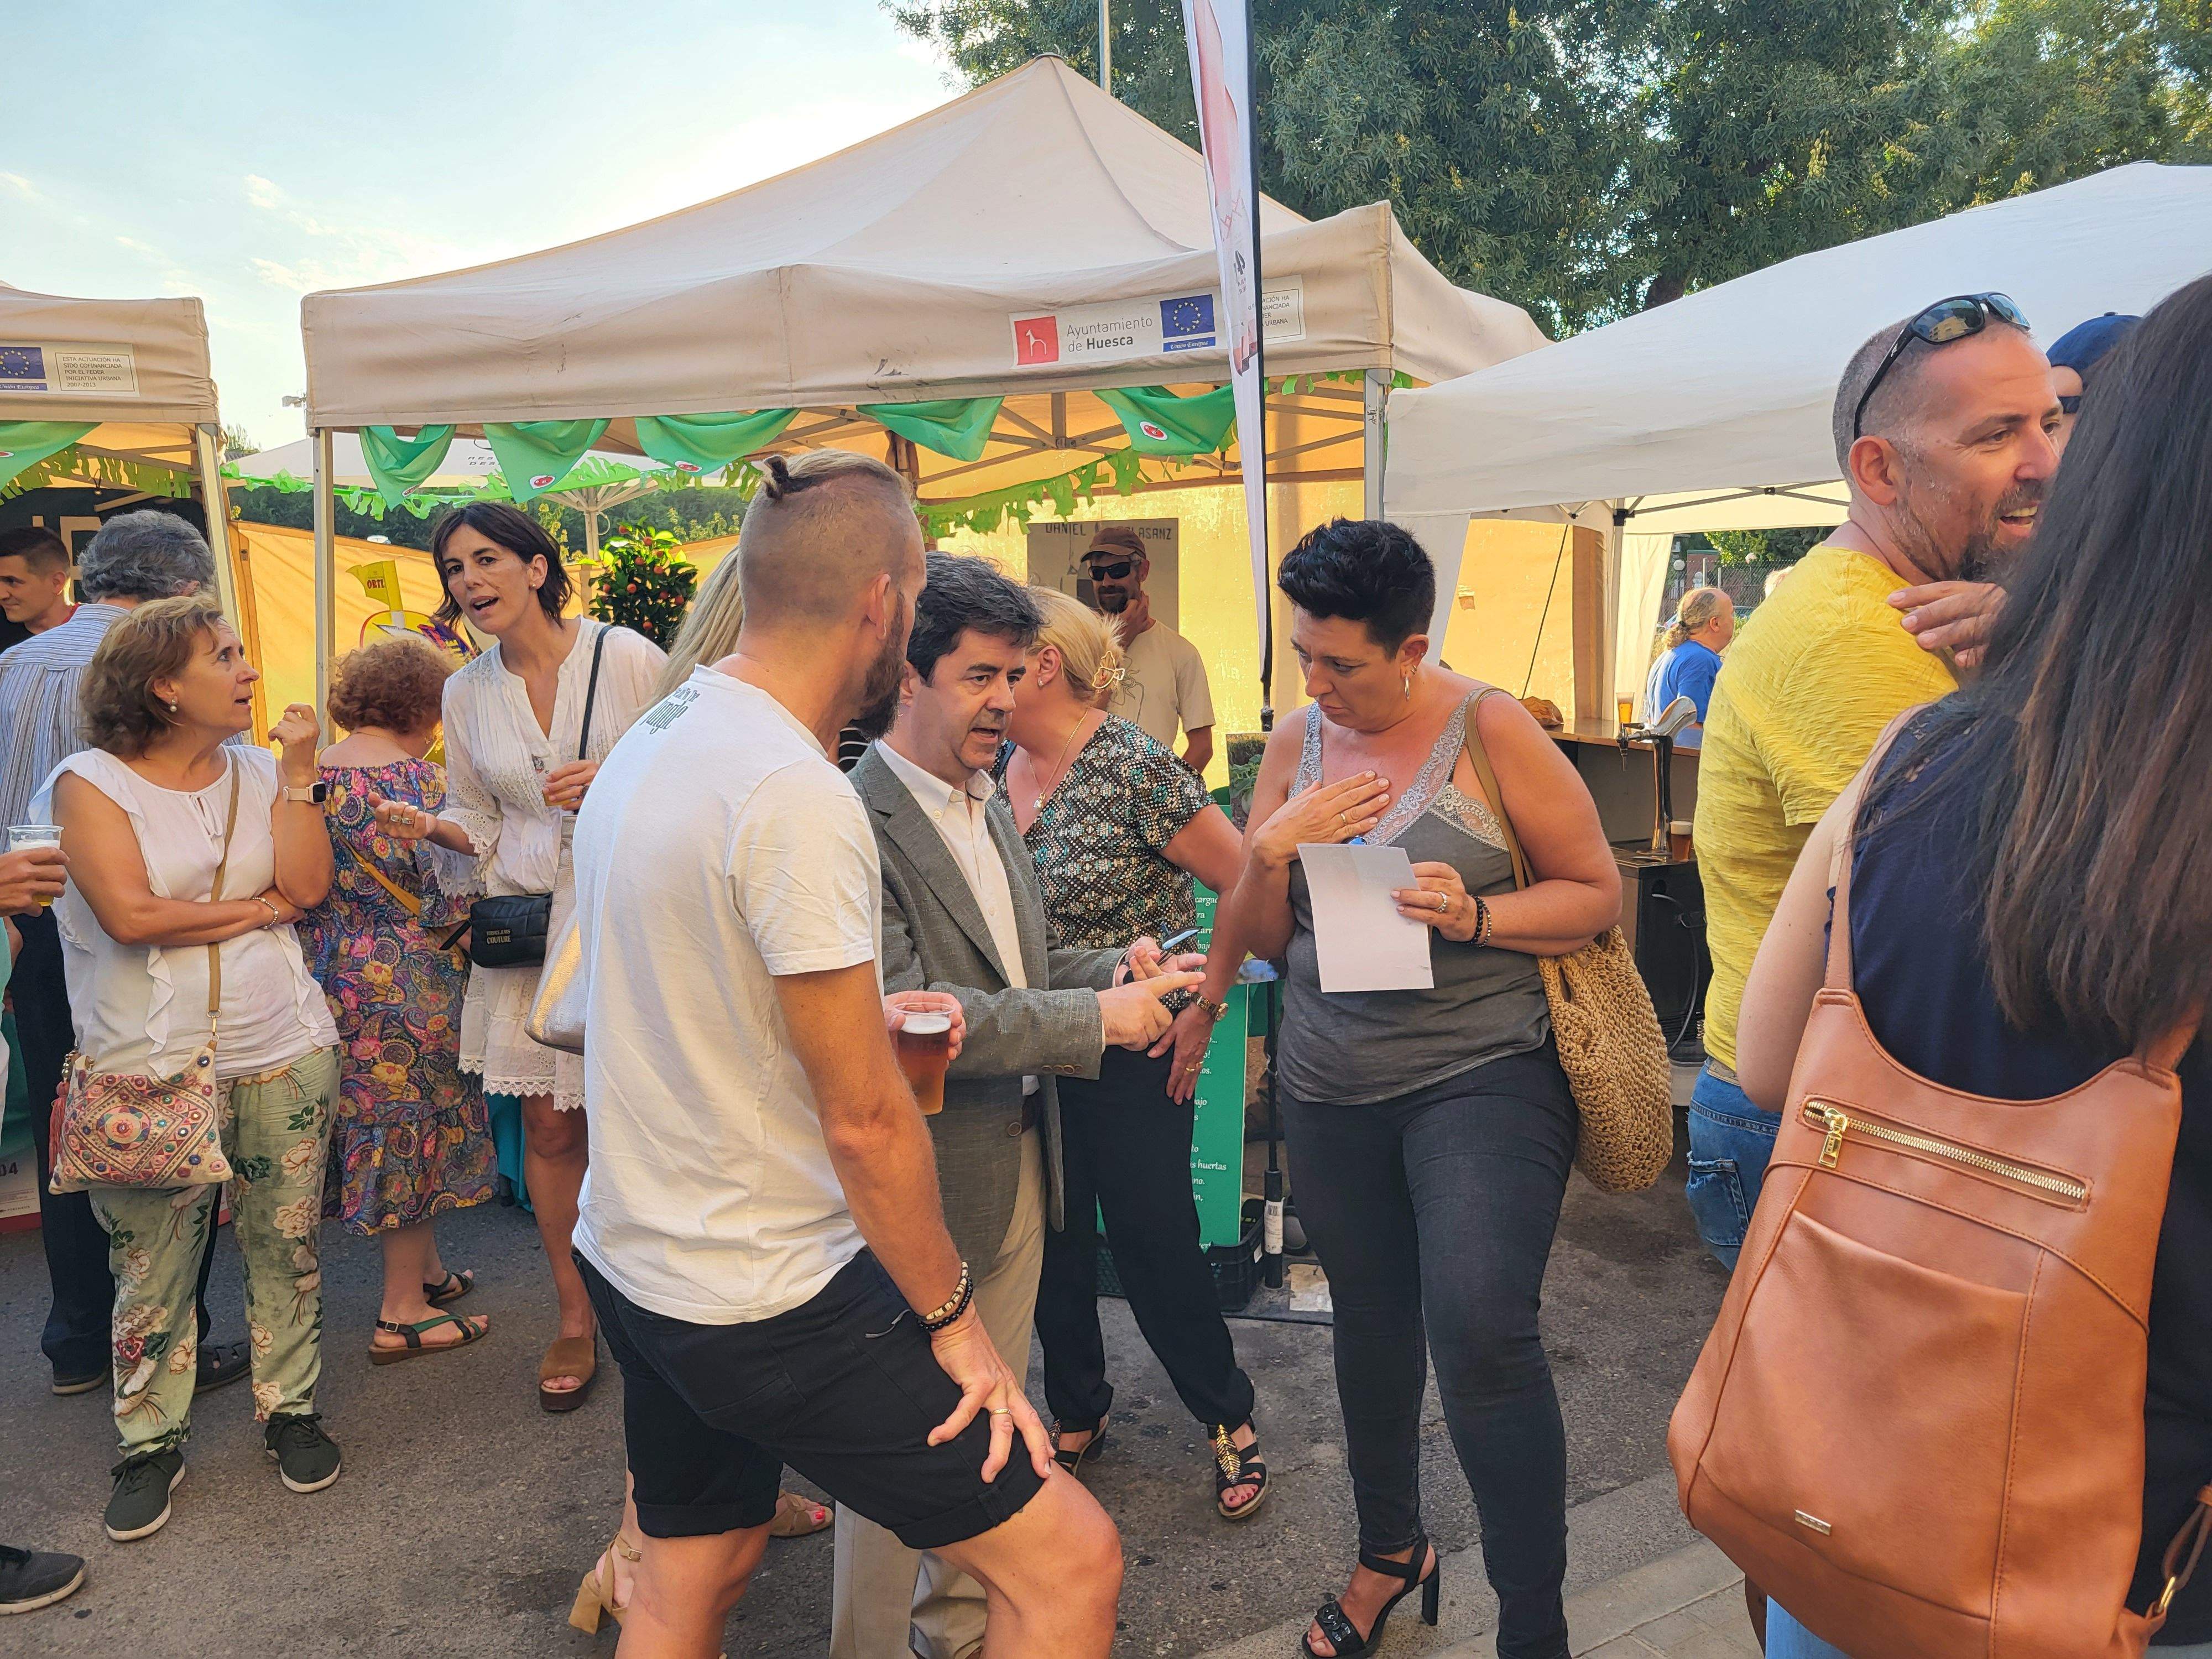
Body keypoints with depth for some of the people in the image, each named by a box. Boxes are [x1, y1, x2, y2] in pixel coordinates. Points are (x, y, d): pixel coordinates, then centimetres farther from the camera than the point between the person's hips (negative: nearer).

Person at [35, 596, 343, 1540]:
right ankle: (152, 1444, 22)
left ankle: (290, 1409, 26)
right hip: (155, 1066, -3)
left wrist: (297, 770, -8)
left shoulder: (257, 772, 6)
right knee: (151, 1270, 5)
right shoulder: (90, 783, -6)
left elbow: (308, 887, -5)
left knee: (285, 1245, 10)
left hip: (283, 1053, 3)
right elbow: (130, 916, -17)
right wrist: (259, 908, -7)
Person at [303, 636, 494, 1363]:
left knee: (378, 1122, 17)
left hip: (332, 972, 7)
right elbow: (449, 900, -19)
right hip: (407, 982, -7)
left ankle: (426, 1271, 31)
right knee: (414, 1126, 3)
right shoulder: (421, 779, -17)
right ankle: (403, 1314, 12)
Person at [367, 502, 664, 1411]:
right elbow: (479, 821, 15)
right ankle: (576, 1319, 26)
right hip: (527, 922, 4)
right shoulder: (466, 693, 8)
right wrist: (433, 829, -6)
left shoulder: (628, 658, -6)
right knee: (549, 1125, 9)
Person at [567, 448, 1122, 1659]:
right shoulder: (798, 796, -24)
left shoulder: (646, 744, 5)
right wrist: (953, 1318, -10)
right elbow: (863, 1120, -21)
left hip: (633, 1255, 10)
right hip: (767, 1300, -10)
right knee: (1068, 1561, -2)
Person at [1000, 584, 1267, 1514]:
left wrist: (1202, 1011, -13)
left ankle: (1229, 1417, 28)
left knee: (1155, 1246, 4)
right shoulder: (997, 770, 2)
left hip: (1132, 1057, -6)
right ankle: (1078, 1417, 37)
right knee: (1052, 1246, 15)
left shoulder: (1133, 769, -18)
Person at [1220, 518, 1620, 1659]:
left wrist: (1471, 913, -22)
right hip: (1329, 1087, 5)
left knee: (1479, 1330, -19)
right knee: (1370, 1323, 17)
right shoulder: (1295, 745, 5)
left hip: (1483, 1073, -5)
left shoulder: (1490, 731, -9)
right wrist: (1270, 850, -13)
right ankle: (1390, 1552, 42)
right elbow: (1262, 941, 8)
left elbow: (1597, 893, -6)